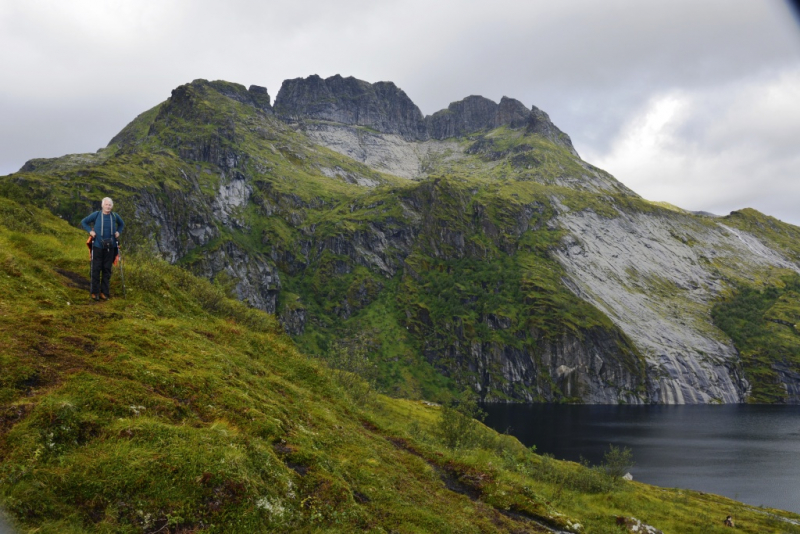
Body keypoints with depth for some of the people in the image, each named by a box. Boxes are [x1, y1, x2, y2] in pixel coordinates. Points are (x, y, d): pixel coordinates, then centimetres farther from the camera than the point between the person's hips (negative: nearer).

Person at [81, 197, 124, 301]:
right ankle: (95, 292, 7)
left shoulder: (115, 216, 4)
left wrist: (118, 232, 8)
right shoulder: (96, 215, -2)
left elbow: (121, 224, 25)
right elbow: (84, 222, 9)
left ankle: (104, 292, 13)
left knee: (107, 270, 6)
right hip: (98, 246, -2)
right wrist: (90, 231, -3)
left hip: (110, 247, 2)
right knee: (96, 269, 0)